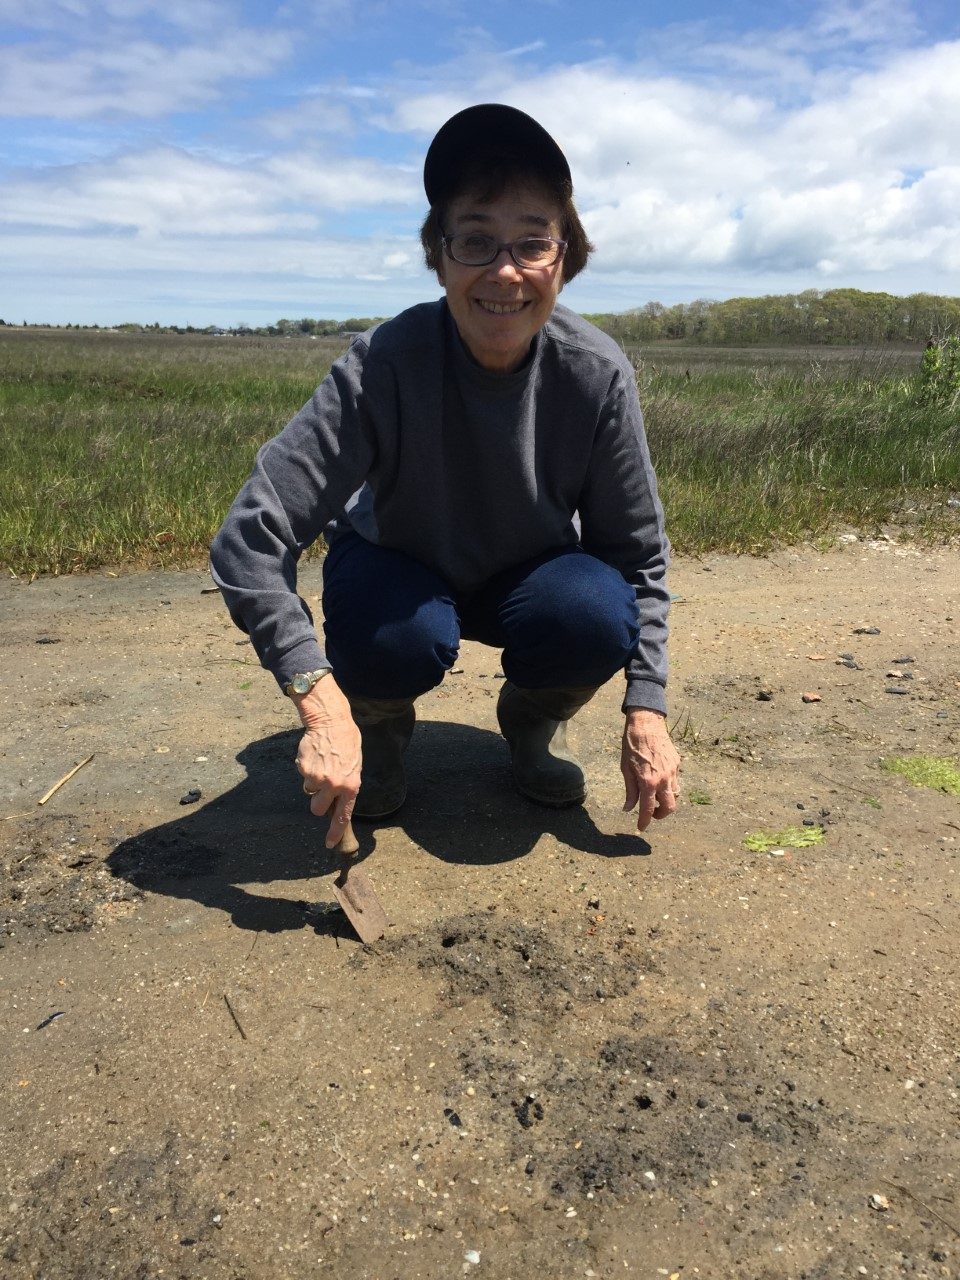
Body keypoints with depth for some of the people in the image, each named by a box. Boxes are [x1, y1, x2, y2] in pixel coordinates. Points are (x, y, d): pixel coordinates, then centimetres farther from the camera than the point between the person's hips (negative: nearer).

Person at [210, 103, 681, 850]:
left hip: (530, 575, 2)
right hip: (399, 565, -1)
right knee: (399, 639, -35)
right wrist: (321, 705, -41)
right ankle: (380, 724, 4)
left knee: (597, 617, -30)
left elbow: (638, 555, -13)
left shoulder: (597, 373, -23)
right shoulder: (383, 366, -30)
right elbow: (249, 541, -32)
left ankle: (533, 716, 6)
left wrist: (647, 708, -19)